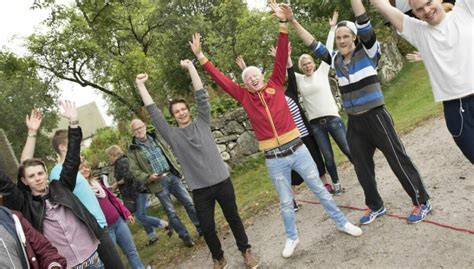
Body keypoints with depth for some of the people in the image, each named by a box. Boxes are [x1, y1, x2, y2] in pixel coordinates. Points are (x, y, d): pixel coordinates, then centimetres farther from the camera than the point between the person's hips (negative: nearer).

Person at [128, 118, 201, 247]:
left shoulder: (156, 137, 7)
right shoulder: (133, 149, -4)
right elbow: (134, 170, -3)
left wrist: (176, 168, 10)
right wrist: (148, 177, -18)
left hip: (172, 176, 3)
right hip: (158, 182, -3)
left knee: (189, 202, 6)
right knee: (171, 212, 2)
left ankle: (201, 228, 21)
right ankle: (185, 236, 17)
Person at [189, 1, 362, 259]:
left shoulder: (275, 85, -1)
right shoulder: (244, 96, 0)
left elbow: (281, 57, -7)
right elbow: (220, 79, 0)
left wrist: (283, 23, -14)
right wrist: (200, 56, -2)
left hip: (297, 149, 0)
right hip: (274, 159, 1)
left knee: (319, 189, 16)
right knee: (285, 202, 16)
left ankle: (342, 222, 36)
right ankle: (292, 238, 37)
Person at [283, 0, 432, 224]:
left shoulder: (368, 51, -6)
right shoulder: (335, 60, 6)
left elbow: (364, 26, -19)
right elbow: (313, 45, 6)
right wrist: (293, 21, 0)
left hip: (375, 117, -5)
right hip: (354, 123, 5)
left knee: (398, 161, 4)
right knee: (362, 168, 14)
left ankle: (422, 202, 22)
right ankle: (375, 206, 33)